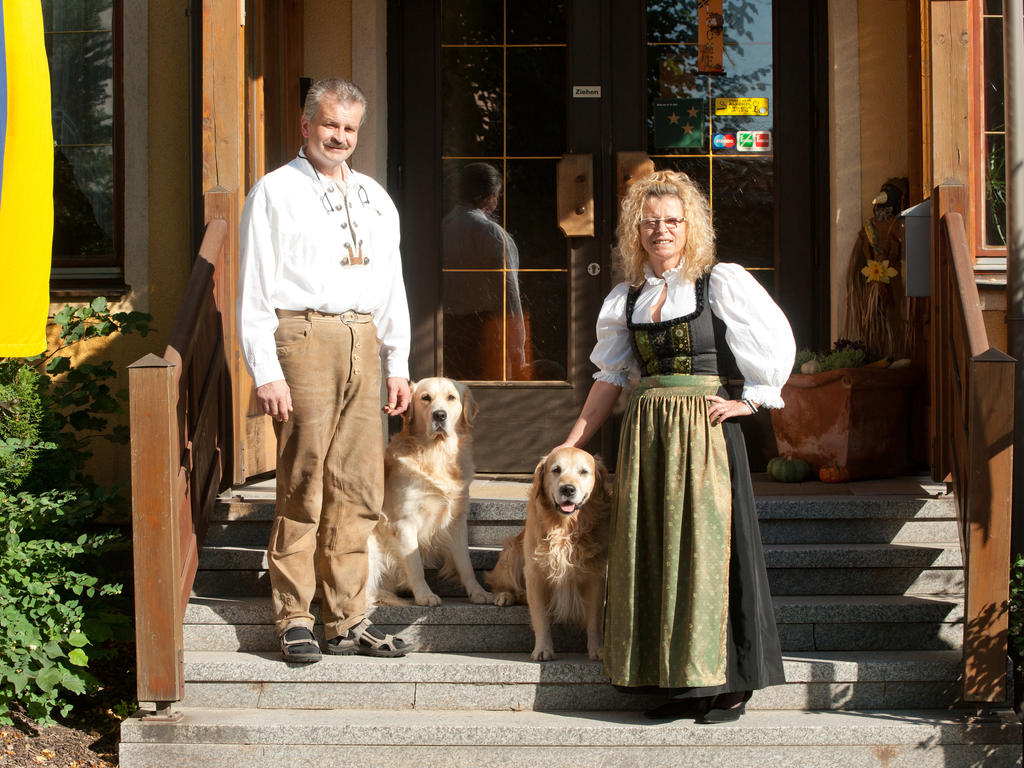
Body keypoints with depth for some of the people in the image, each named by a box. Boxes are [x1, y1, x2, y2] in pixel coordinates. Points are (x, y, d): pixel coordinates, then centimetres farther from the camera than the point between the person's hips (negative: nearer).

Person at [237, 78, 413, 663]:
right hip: (302, 336, -5)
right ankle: (295, 620, 5)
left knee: (359, 489, 4)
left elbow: (392, 286, 22)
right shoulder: (275, 192, 2)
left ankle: (348, 621, 11)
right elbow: (255, 291, -3)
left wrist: (398, 365, 15)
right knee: (302, 487, -5)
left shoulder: (375, 198, 20)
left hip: (362, 340, 5)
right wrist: (266, 373, -11)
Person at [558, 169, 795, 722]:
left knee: (707, 544, -5)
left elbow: (776, 343, -2)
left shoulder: (721, 283, 0)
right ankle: (682, 682, 12)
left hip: (704, 430, -5)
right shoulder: (628, 297, 12)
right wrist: (572, 444, 12)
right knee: (653, 549, 4)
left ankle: (728, 682, 4)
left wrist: (750, 400, -6)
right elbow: (610, 377, 15)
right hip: (646, 435, 5)